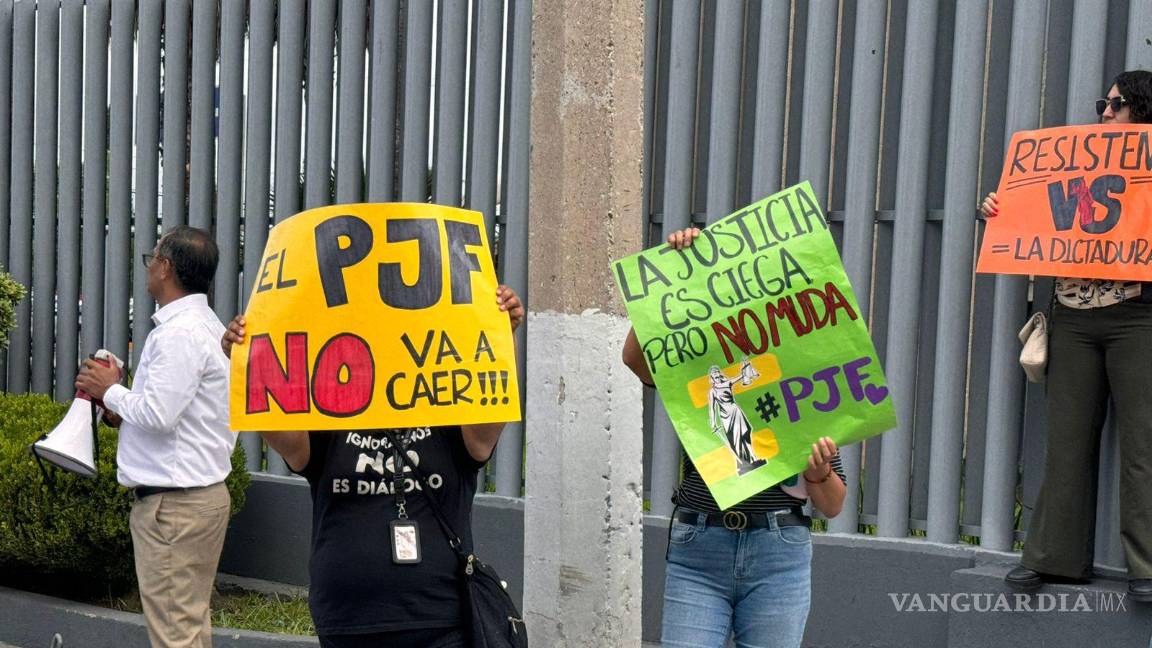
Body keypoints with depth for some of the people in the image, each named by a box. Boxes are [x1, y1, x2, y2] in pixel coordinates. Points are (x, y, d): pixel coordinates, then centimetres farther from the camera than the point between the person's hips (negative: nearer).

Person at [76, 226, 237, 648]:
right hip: (203, 490, 11)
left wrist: (110, 391, -6)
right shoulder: (206, 326, 15)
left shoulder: (180, 333, -17)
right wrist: (121, 404, 9)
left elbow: (158, 414, -23)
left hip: (174, 502, -11)